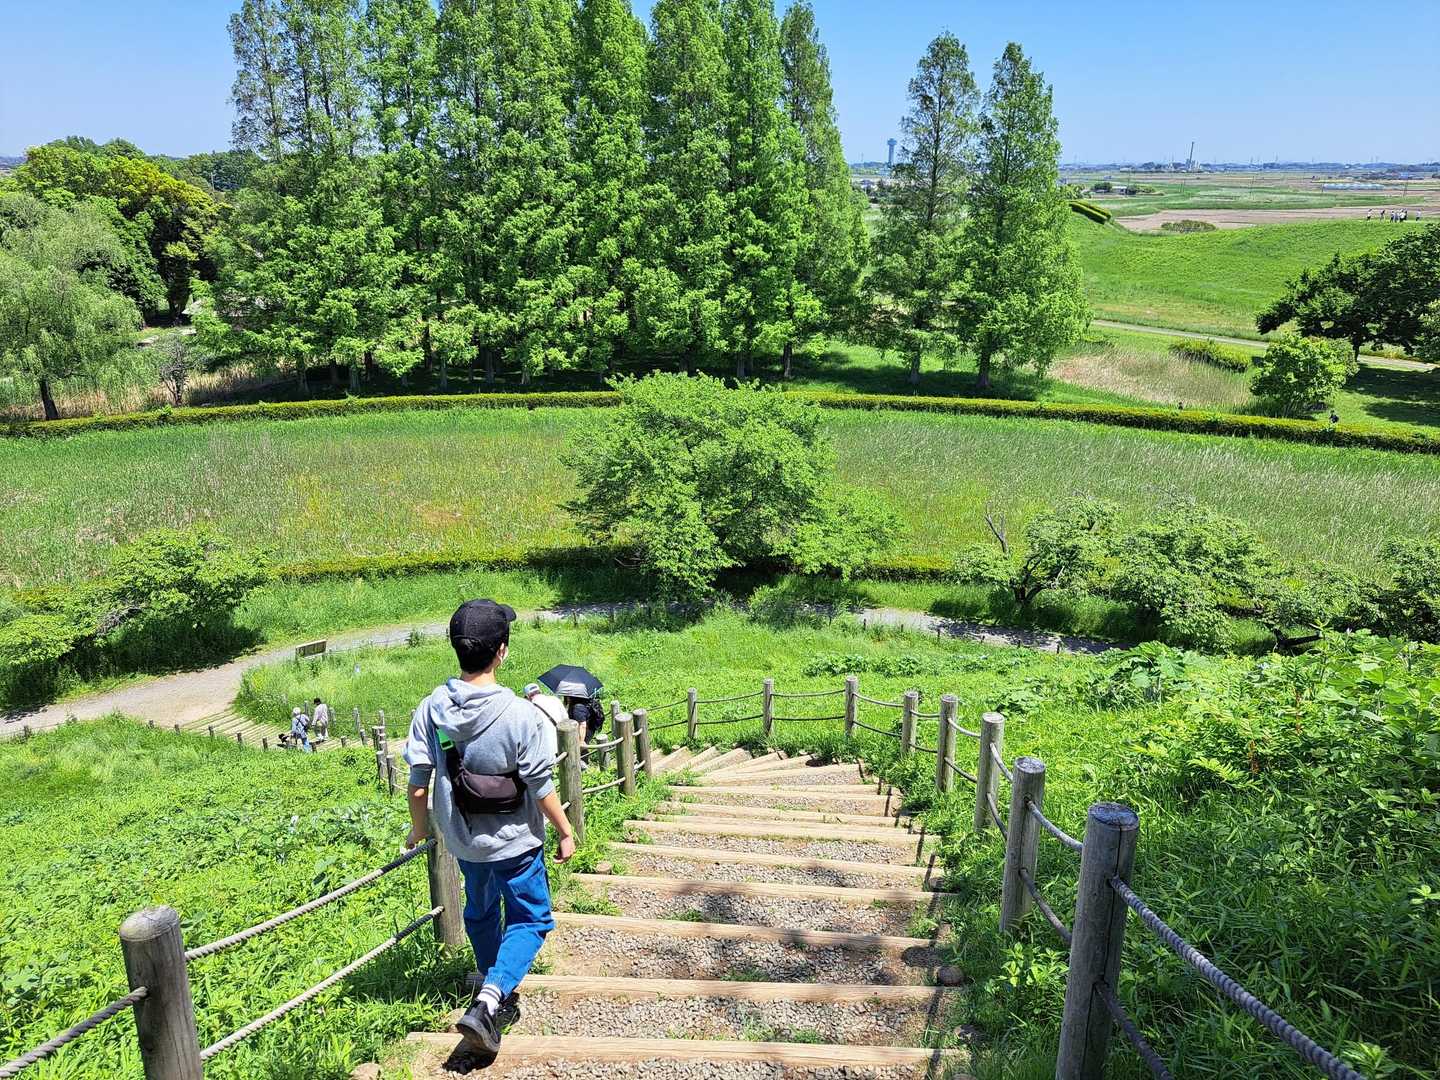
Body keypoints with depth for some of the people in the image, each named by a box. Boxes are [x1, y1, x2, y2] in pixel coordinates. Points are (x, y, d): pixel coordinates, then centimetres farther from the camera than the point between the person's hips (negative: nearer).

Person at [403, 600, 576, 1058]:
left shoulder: (431, 709, -13)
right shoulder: (520, 714, -25)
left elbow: (418, 782, -6)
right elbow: (541, 787, -17)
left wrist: (419, 827, 12)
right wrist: (565, 832, -2)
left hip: (462, 839, 5)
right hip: (514, 841, -5)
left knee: (481, 912, 27)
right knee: (529, 919, 12)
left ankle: (494, 990, 44)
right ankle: (488, 1002, -5)